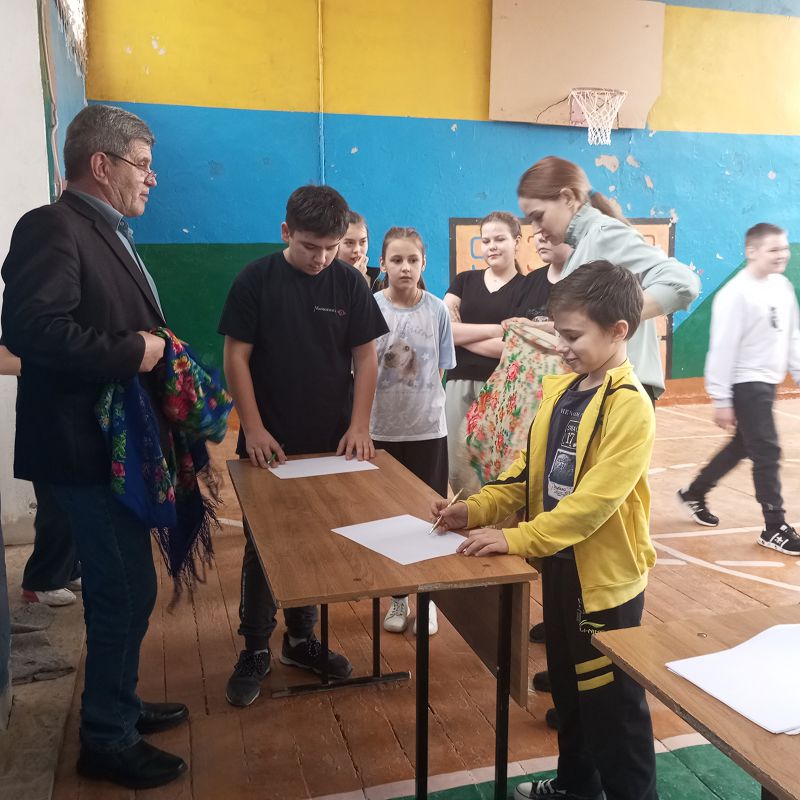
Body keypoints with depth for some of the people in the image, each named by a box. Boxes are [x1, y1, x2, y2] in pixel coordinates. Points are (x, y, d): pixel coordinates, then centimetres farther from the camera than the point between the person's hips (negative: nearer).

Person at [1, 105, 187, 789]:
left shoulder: (110, 235, 17)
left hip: (120, 444, 10)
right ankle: (107, 740, 16)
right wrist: (129, 353, -22)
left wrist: (153, 346, 5)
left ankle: (118, 703, 38)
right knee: (125, 591, -2)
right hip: (87, 448, -10)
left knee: (124, 586, 19)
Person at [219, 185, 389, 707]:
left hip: (331, 444, 2)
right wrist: (253, 428, -12)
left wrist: (359, 425, -7)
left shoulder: (349, 282, 0)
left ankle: (303, 639, 28)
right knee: (263, 546, 6)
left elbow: (366, 356, 2)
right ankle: (256, 650, 20)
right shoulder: (256, 280, -5)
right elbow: (236, 357, -5)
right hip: (269, 444, -2)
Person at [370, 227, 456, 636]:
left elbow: (438, 372, 3)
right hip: (382, 429, 0)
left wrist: (418, 400, -5)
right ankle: (398, 597, 27)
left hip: (428, 429, 0)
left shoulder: (437, 310, -3)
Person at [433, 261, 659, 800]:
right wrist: (476, 510, -4)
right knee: (568, 686, 23)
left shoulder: (629, 406, -21)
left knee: (611, 703, 9)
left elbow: (595, 499, -27)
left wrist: (515, 539, -28)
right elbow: (529, 471, 8)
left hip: (605, 575, -8)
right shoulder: (561, 391, 4)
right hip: (560, 564, 8)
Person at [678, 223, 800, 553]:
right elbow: (723, 349, -18)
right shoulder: (735, 294, -18)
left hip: (767, 382, 9)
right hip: (746, 384, -9)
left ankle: (693, 493, 36)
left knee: (742, 446, 19)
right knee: (767, 452, -5)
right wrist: (721, 400, -18)